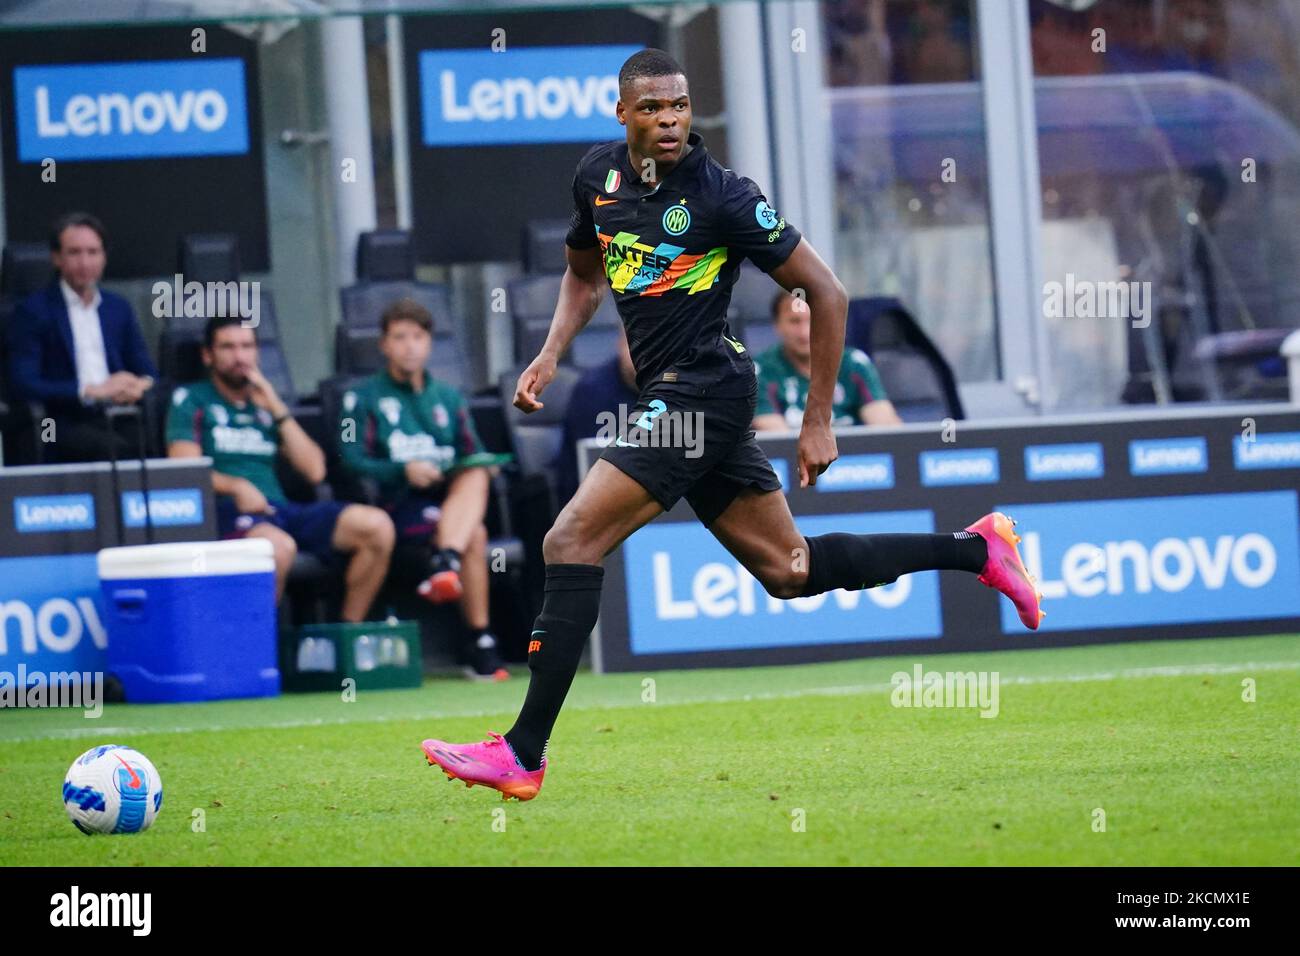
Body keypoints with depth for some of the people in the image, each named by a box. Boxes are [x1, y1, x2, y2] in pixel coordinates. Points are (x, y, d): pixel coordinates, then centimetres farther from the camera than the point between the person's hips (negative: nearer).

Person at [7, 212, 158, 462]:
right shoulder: (35, 310, 4)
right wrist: (92, 390, -15)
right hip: (67, 422, -4)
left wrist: (141, 386, -5)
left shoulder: (118, 307, 20)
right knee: (109, 447, -38)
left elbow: (148, 373, 22)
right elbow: (23, 385, -6)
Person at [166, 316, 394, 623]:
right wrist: (236, 487, -21)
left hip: (278, 508, 6)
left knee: (377, 526, -16)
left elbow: (315, 470, 14)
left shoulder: (265, 402, 24)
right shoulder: (190, 400, 11)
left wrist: (278, 411, 7)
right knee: (279, 546, -40)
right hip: (224, 509, -6)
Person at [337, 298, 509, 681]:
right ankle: (480, 645, -39)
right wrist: (403, 471, -19)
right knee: (474, 534, -33)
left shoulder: (449, 398, 26)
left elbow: (473, 456, 20)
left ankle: (446, 563, -53)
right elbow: (353, 461, -2)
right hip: (399, 503, -4)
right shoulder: (364, 398, 11)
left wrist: (477, 467, -6)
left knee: (477, 473, -34)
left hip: (455, 492, 4)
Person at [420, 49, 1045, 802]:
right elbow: (585, 272, 26)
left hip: (703, 390, -8)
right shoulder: (599, 174, 6)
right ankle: (977, 549, 28)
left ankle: (524, 755, -13)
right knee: (791, 571, 14)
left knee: (571, 543, -14)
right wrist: (551, 356, 8)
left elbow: (826, 293, -9)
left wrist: (819, 421, -9)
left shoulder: (722, 196, -15)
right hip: (671, 396, 8)